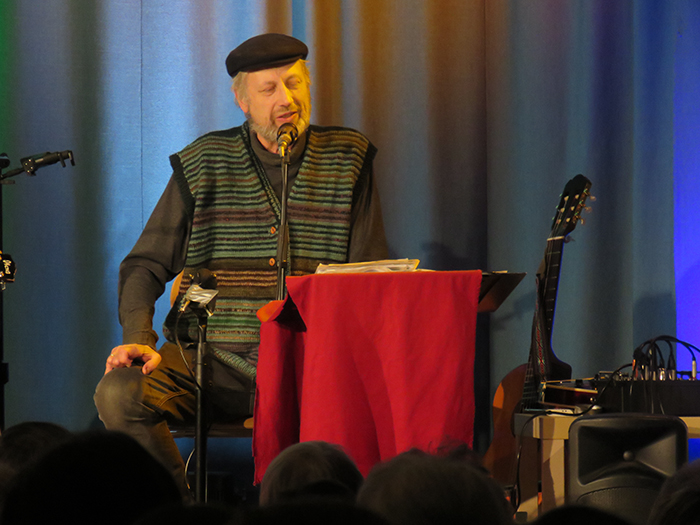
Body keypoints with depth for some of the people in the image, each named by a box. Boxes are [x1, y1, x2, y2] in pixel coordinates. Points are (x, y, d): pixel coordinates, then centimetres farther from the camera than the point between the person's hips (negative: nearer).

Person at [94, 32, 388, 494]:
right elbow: (146, 265, 9)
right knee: (118, 394, -27)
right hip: (211, 356, 1)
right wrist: (139, 339, -10)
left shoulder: (347, 158, 8)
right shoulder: (204, 164, 8)